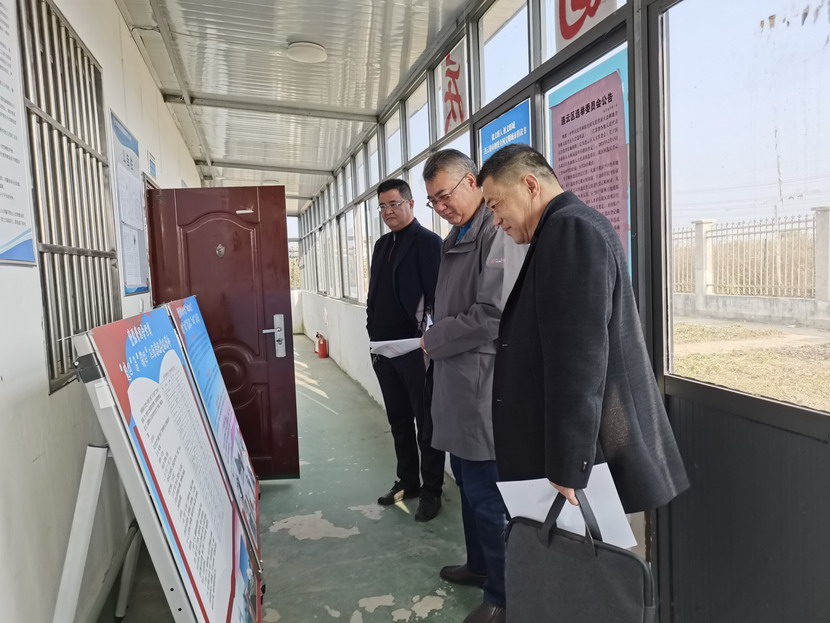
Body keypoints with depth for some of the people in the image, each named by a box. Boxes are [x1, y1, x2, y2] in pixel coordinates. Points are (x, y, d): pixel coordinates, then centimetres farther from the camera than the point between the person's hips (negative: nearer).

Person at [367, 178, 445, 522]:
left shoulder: (428, 242, -7)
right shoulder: (382, 244, 14)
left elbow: (438, 296, -13)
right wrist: (374, 335, 11)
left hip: (416, 349, -7)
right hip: (384, 348, 7)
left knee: (426, 422, 5)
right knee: (399, 421, 16)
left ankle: (431, 490, 18)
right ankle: (407, 481, 30)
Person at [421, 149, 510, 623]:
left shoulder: (497, 232, -15)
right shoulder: (457, 237, 15)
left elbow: (491, 316, -22)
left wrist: (433, 340, -10)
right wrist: (437, 337, 7)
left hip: (482, 384, -9)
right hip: (457, 382, 9)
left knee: (485, 491, 2)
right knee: (467, 480, 21)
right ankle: (480, 565, 41)